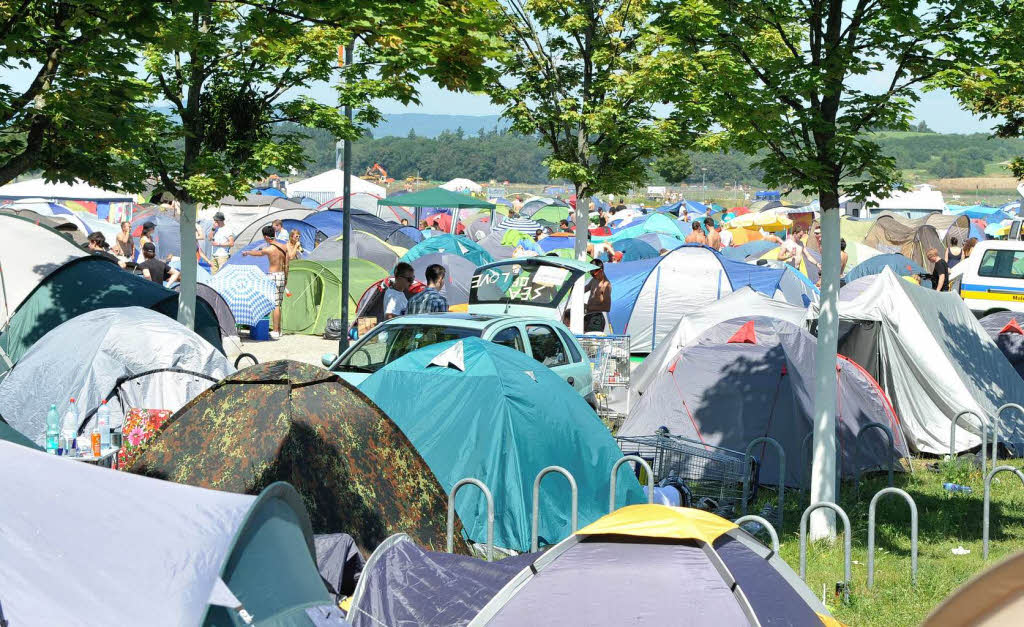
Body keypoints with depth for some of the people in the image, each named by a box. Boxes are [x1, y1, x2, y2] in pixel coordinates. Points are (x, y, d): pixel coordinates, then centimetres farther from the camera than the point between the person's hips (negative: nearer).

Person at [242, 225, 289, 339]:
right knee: (278, 304, 14)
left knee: (275, 305, -6)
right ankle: (278, 330, 19)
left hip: (273, 276, -7)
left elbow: (257, 253, 6)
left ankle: (275, 332, -6)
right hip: (282, 275, 7)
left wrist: (247, 252, 26)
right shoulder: (284, 247, 5)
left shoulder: (269, 249, -15)